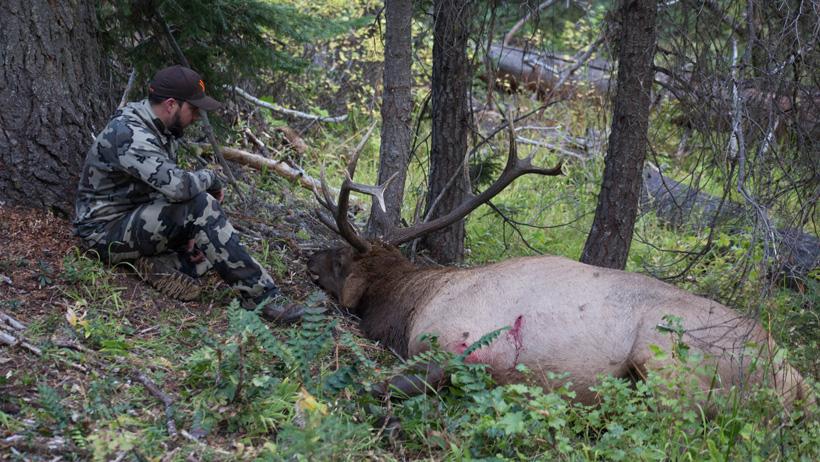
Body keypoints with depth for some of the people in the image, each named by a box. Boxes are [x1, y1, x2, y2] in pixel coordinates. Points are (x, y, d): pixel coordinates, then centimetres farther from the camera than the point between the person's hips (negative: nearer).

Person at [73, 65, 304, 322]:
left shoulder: (160, 131, 7)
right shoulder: (129, 135, -24)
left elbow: (168, 189, 14)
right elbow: (178, 187, -36)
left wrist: (188, 230, -3)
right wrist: (210, 178, -15)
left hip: (138, 225, 10)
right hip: (107, 233, -10)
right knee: (200, 206, -28)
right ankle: (262, 297, -25)